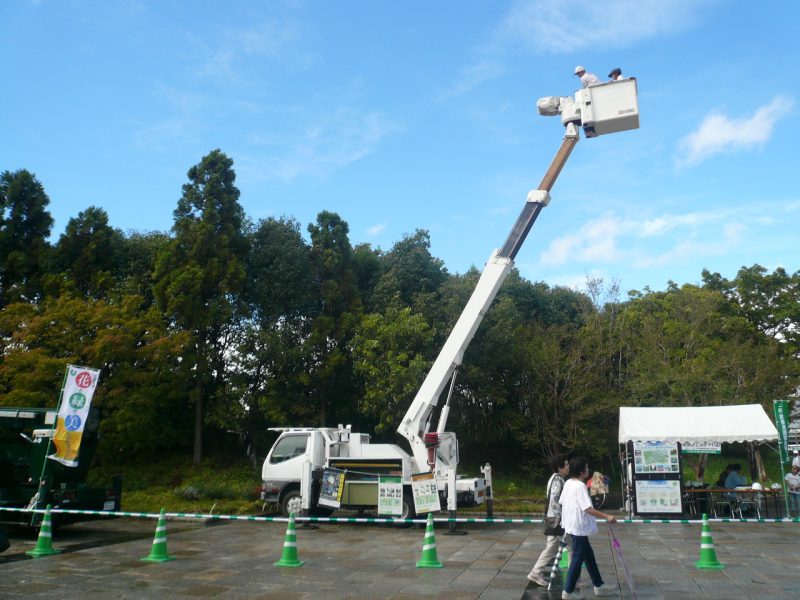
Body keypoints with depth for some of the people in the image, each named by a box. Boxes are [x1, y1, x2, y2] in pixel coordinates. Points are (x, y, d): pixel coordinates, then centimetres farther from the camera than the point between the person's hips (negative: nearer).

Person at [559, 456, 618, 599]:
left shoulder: (568, 483, 7)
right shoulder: (580, 486, -21)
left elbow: (562, 502, 14)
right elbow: (588, 509, -26)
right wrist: (607, 516, -24)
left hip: (573, 525, 10)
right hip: (579, 527, -10)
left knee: (589, 555, 18)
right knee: (578, 559, 0)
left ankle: (598, 586, 28)